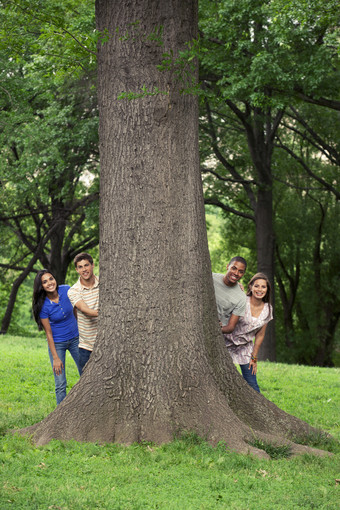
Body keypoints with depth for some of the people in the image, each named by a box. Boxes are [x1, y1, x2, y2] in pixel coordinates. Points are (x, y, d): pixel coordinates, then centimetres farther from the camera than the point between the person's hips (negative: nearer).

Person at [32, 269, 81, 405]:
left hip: (75, 338, 4)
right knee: (60, 385, -4)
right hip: (56, 343, -4)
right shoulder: (43, 305, -19)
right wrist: (55, 358, -13)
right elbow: (48, 332, -14)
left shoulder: (66, 290, -11)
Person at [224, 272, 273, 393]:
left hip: (245, 348, 4)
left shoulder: (267, 309, 0)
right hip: (226, 344, -4)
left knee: (252, 384, 0)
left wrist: (254, 357, 7)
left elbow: (260, 335, 7)